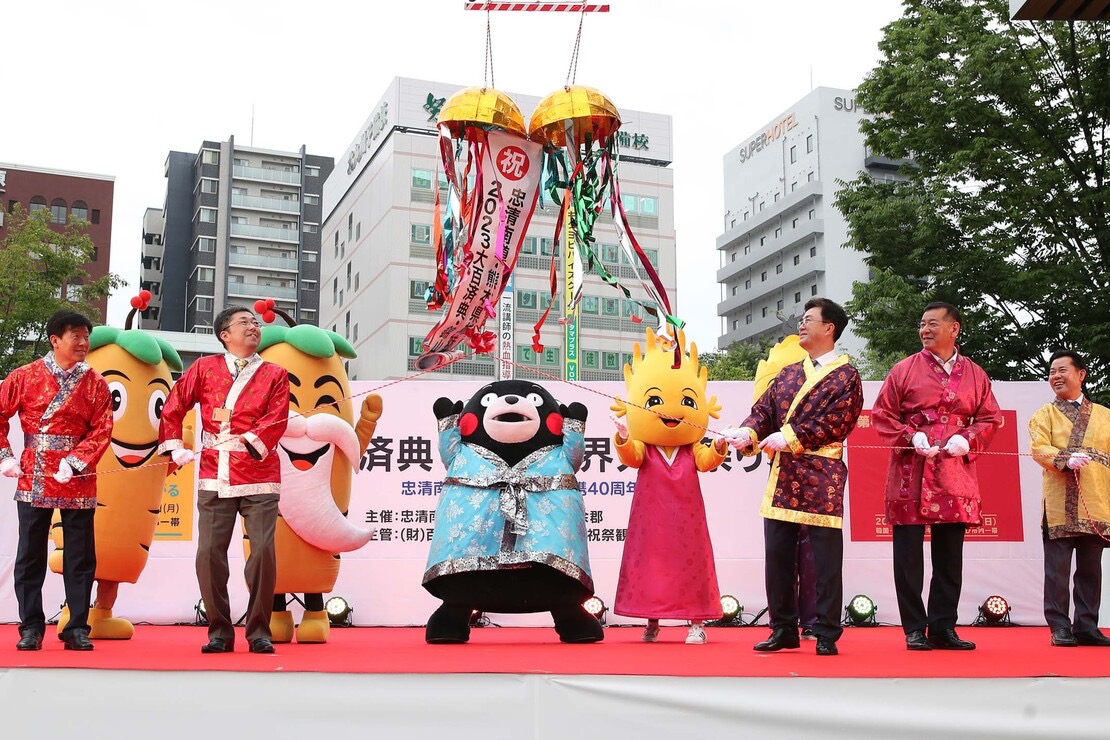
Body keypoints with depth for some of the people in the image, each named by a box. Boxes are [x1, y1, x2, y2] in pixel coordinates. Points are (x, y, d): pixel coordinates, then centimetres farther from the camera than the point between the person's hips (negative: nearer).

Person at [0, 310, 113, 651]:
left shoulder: (95, 384, 2)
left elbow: (102, 430, -3)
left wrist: (75, 461, -14)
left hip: (78, 481, 0)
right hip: (33, 479, 0)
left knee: (80, 557, 3)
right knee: (30, 555, 5)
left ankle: (77, 628, 11)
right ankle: (31, 627, 15)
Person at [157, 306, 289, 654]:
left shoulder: (275, 374, 8)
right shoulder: (205, 368, 12)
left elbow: (276, 421, -3)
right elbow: (173, 407, 14)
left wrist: (246, 442, -16)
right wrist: (175, 447, 5)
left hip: (259, 477, -1)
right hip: (215, 477, 1)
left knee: (263, 551, -8)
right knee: (209, 553, -3)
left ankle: (259, 631, 5)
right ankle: (220, 632, 9)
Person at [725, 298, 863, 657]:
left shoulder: (846, 376, 0)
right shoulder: (787, 374, 20)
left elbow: (835, 422, -13)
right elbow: (764, 409, 10)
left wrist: (790, 437, -19)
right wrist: (748, 432, -11)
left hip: (821, 477, -6)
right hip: (781, 478, 6)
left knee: (826, 561, -1)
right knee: (777, 556, 8)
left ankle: (827, 634, 7)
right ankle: (783, 629, 18)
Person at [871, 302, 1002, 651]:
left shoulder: (975, 374, 10)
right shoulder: (904, 370, 4)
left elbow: (990, 418, 11)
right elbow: (882, 415, 3)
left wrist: (968, 439, -8)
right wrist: (911, 437, -13)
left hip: (955, 476, 2)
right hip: (910, 476, -2)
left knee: (949, 557, 7)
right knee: (909, 555, 0)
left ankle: (943, 628, 16)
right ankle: (915, 629, 8)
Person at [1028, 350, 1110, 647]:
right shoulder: (1044, 414, 9)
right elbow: (1038, 448, -5)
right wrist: (1066, 460, -23)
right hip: (1059, 505, -2)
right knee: (1058, 568, -3)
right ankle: (1060, 627, 3)